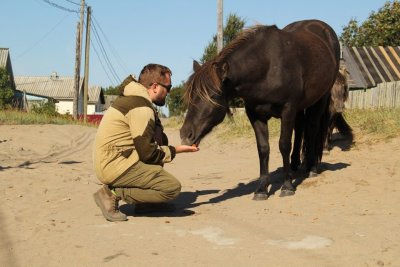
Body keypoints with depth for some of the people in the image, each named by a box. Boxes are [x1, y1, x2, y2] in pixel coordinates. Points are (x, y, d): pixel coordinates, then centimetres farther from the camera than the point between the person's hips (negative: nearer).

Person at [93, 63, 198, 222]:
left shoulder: (131, 98, 15)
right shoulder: (142, 107, -16)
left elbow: (148, 141, 23)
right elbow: (148, 153, -15)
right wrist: (176, 150, -2)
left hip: (107, 160, 10)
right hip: (115, 166, -10)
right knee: (173, 187, -11)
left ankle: (145, 202, 15)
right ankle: (113, 193, -10)